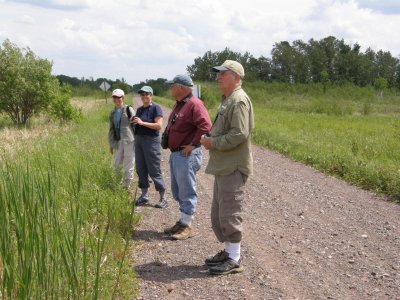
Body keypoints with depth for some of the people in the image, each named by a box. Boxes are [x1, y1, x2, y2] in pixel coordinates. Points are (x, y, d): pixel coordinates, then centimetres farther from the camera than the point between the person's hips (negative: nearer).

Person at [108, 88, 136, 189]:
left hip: (129, 141, -5)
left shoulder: (129, 110, -1)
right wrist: (111, 145, 16)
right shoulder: (112, 113, 14)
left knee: (128, 165, 0)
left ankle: (127, 186, 13)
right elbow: (111, 129, 18)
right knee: (116, 164, 7)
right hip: (118, 141, 5)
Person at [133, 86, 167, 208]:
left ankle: (163, 198, 3)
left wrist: (142, 122, -19)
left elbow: (159, 125, -18)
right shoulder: (139, 109, 14)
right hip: (139, 140, 7)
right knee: (141, 169, 10)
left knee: (154, 171, -5)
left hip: (151, 141, -7)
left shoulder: (155, 108, -8)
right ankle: (144, 195, 20)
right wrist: (134, 122, 1)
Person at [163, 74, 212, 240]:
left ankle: (187, 226, 4)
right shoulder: (179, 105, 15)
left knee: (186, 191, -4)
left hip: (187, 155, -10)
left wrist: (193, 144, -20)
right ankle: (182, 222, 26)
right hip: (175, 154, 10)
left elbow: (205, 126, -26)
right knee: (177, 191, 16)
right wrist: (171, 145, 16)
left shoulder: (194, 104, -16)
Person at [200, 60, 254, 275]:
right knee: (218, 213, 17)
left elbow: (239, 134, -24)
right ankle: (228, 251, 29)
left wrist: (213, 143, -15)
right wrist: (209, 138, 8)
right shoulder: (227, 100, 18)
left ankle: (234, 260, 5)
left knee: (230, 213, -5)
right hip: (223, 166, 11)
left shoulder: (239, 100, -15)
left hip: (233, 168, -11)